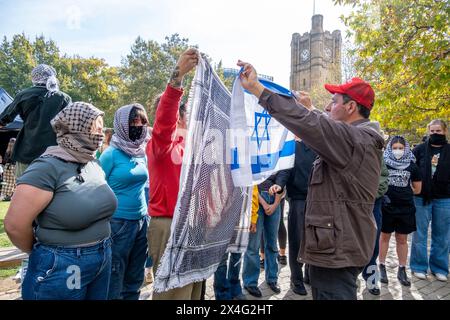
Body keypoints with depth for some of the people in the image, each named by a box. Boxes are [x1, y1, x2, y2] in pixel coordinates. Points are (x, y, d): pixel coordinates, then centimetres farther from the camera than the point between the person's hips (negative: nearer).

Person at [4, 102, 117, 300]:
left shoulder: (94, 164, 4)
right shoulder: (48, 167, -18)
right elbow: (15, 225, -19)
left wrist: (101, 245, 13)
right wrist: (42, 253, -3)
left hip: (103, 260, 7)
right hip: (62, 268, -7)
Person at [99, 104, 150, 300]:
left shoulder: (142, 153, 7)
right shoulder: (111, 154, -11)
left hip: (141, 222, 6)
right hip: (118, 223, -6)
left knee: (135, 279, 18)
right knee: (114, 281, 8)